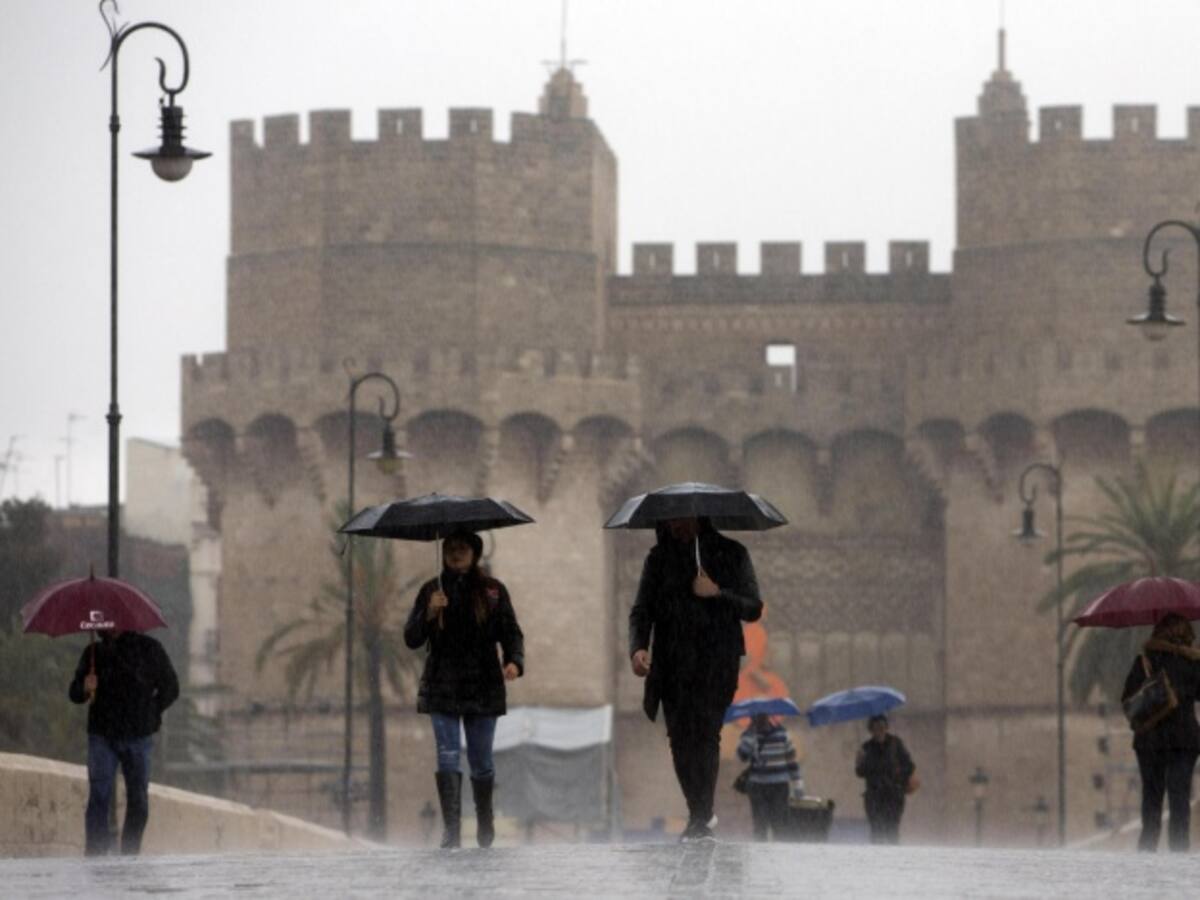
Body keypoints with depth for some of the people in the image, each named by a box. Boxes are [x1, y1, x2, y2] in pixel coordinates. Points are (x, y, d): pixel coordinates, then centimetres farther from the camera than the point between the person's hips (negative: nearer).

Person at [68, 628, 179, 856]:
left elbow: (170, 688, 10)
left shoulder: (149, 649, 2)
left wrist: (150, 713, 2)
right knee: (99, 797, -11)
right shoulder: (94, 653, 7)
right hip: (103, 736, 0)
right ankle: (94, 855, -14)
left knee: (138, 800, 5)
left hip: (138, 737, 0)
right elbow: (74, 694, 9)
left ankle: (130, 854, 16)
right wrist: (84, 688, -13)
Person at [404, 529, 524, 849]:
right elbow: (412, 639, 4)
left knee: (481, 760, 6)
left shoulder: (493, 591, 5)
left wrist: (514, 661, -16)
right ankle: (451, 830, -13)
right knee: (447, 757, -10)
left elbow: (511, 632, 3)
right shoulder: (431, 591, 7)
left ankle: (485, 825, 27)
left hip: (482, 687, 0)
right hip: (442, 687, 0)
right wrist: (429, 613, -14)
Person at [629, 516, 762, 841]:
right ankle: (700, 818, 15)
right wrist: (637, 647, -14)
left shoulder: (731, 555, 5)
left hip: (716, 664, -3)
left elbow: (753, 609, 5)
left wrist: (717, 594, -12)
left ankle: (700, 820, -18)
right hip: (673, 665, 3)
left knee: (705, 733, -16)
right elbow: (641, 610, 5)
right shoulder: (659, 559, 11)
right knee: (680, 739, 1)